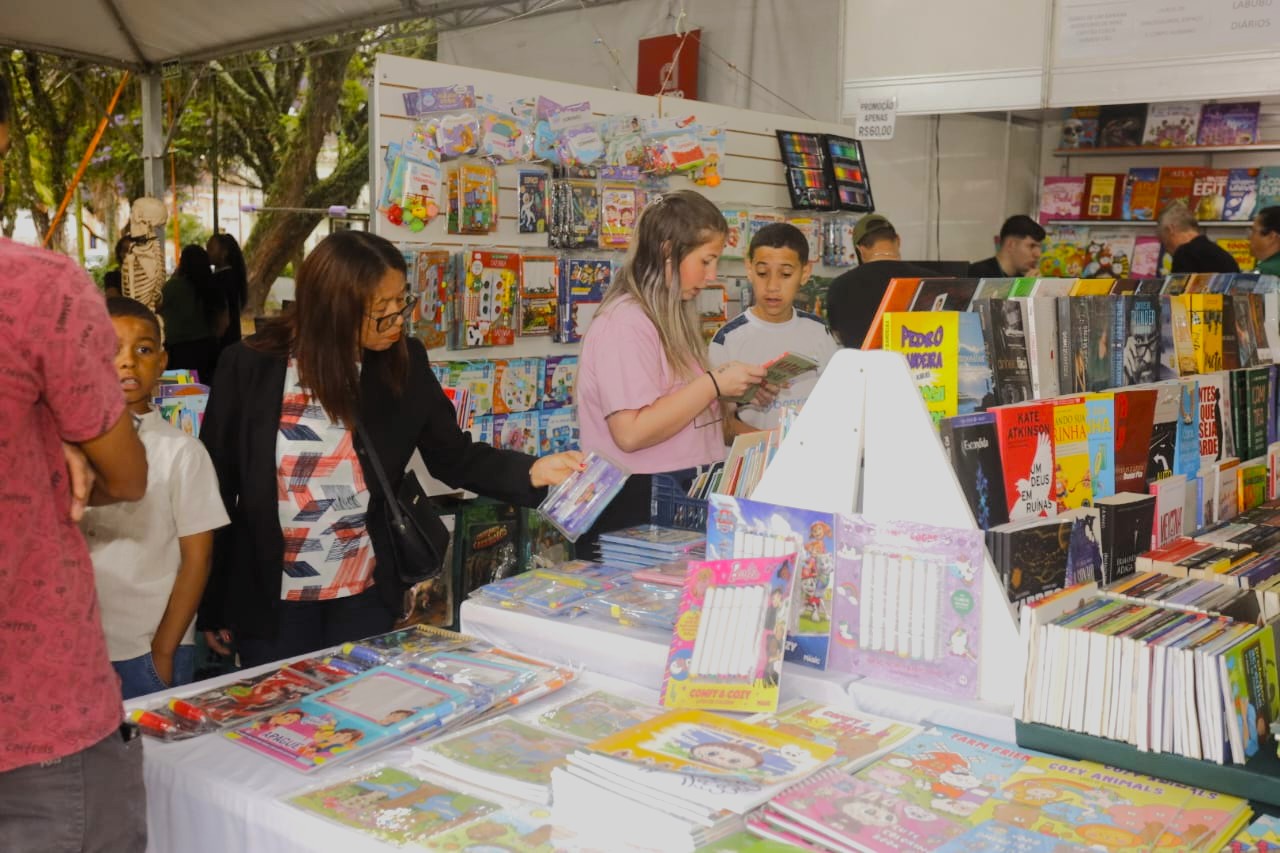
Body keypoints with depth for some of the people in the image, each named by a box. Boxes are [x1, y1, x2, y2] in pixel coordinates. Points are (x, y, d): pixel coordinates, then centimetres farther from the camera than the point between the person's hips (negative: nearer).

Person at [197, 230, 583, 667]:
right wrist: (209, 604, -2)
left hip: (366, 595, 2)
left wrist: (532, 472, -18)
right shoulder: (249, 365, -12)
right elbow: (216, 484, -6)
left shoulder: (403, 364, -6)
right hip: (268, 597, -2)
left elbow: (452, 456, 0)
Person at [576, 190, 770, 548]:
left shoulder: (671, 318, 16)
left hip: (681, 496, 9)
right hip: (639, 505, -9)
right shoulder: (625, 323, -14)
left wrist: (730, 391, 6)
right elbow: (631, 432, -22)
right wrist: (714, 384, -17)